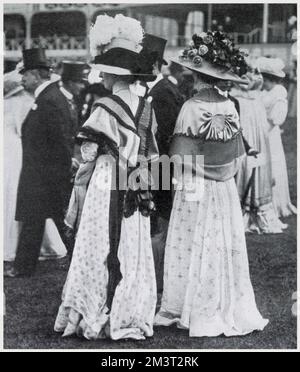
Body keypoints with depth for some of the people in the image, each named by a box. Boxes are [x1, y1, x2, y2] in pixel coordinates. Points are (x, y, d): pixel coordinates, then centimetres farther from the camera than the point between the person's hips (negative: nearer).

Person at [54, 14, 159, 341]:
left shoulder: (103, 109, -13)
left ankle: (95, 318, 12)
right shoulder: (145, 108, 2)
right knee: (133, 252, 10)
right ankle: (131, 316, 17)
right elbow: (150, 156, 7)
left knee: (99, 251, 4)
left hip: (105, 188, -5)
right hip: (135, 193, 5)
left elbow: (89, 158, -9)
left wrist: (78, 189, 1)